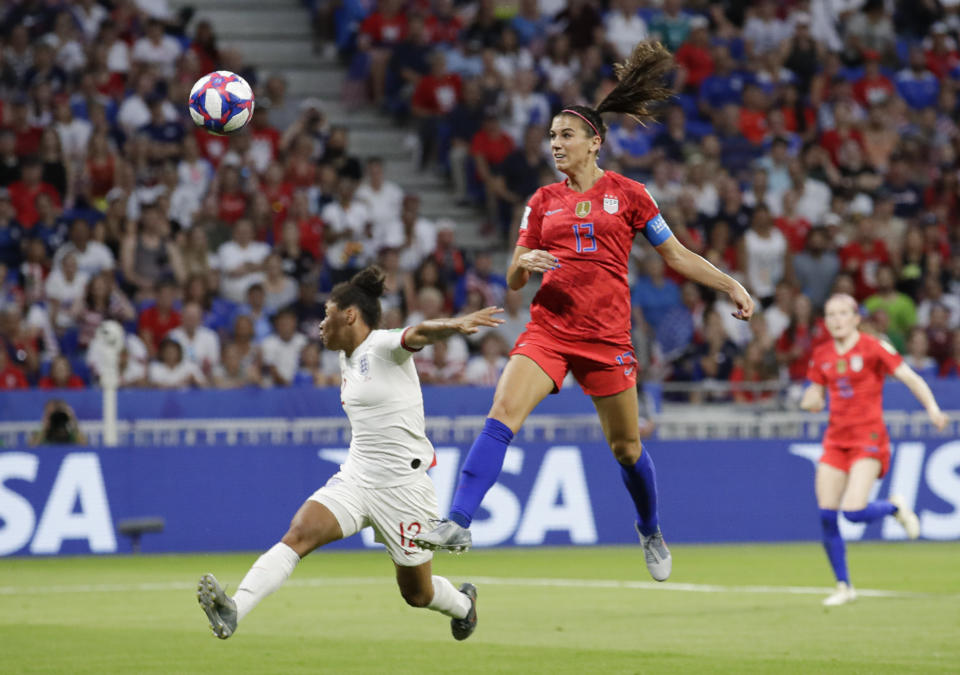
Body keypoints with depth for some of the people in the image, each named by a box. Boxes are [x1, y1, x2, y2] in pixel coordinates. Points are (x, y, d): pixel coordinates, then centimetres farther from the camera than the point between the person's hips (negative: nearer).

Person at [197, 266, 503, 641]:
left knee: (417, 593, 7)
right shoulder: (347, 357, 12)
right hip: (354, 480, 7)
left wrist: (454, 325, -56)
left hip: (402, 489, -7)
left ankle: (463, 603, 42)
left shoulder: (383, 346, -14)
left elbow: (419, 334, -36)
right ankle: (233, 612, -32)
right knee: (298, 535, -19)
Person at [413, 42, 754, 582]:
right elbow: (514, 281, 11)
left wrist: (732, 285, 4)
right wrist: (524, 263, -12)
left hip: (607, 335, -1)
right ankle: (458, 524, -26)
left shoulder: (627, 194, 3)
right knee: (502, 415, -20)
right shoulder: (542, 202, 10)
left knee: (626, 446, 7)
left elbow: (677, 255, 10)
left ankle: (651, 531, 34)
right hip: (548, 329, 1)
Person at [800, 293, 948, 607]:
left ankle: (895, 507, 14)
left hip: (868, 437, -5)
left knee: (853, 511, -20)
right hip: (837, 437, 5)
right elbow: (814, 394, 18)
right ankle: (843, 586, 8)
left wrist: (932, 407, -22)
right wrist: (810, 401, -7)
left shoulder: (873, 348, -7)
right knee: (826, 515, -5)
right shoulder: (822, 355, 8)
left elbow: (910, 377, -8)